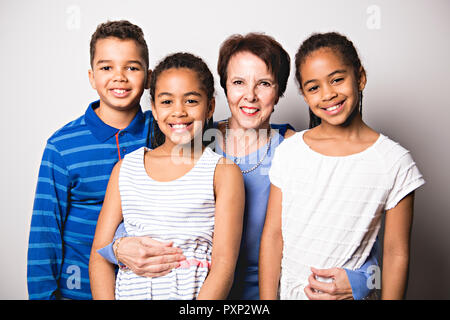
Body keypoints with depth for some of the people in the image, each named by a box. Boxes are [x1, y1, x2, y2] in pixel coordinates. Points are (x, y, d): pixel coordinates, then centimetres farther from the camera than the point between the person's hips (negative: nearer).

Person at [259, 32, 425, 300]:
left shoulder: (395, 162, -10)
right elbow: (273, 236, -4)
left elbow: (397, 253, -6)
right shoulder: (289, 152, -5)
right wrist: (267, 299, -5)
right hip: (287, 290, 2)